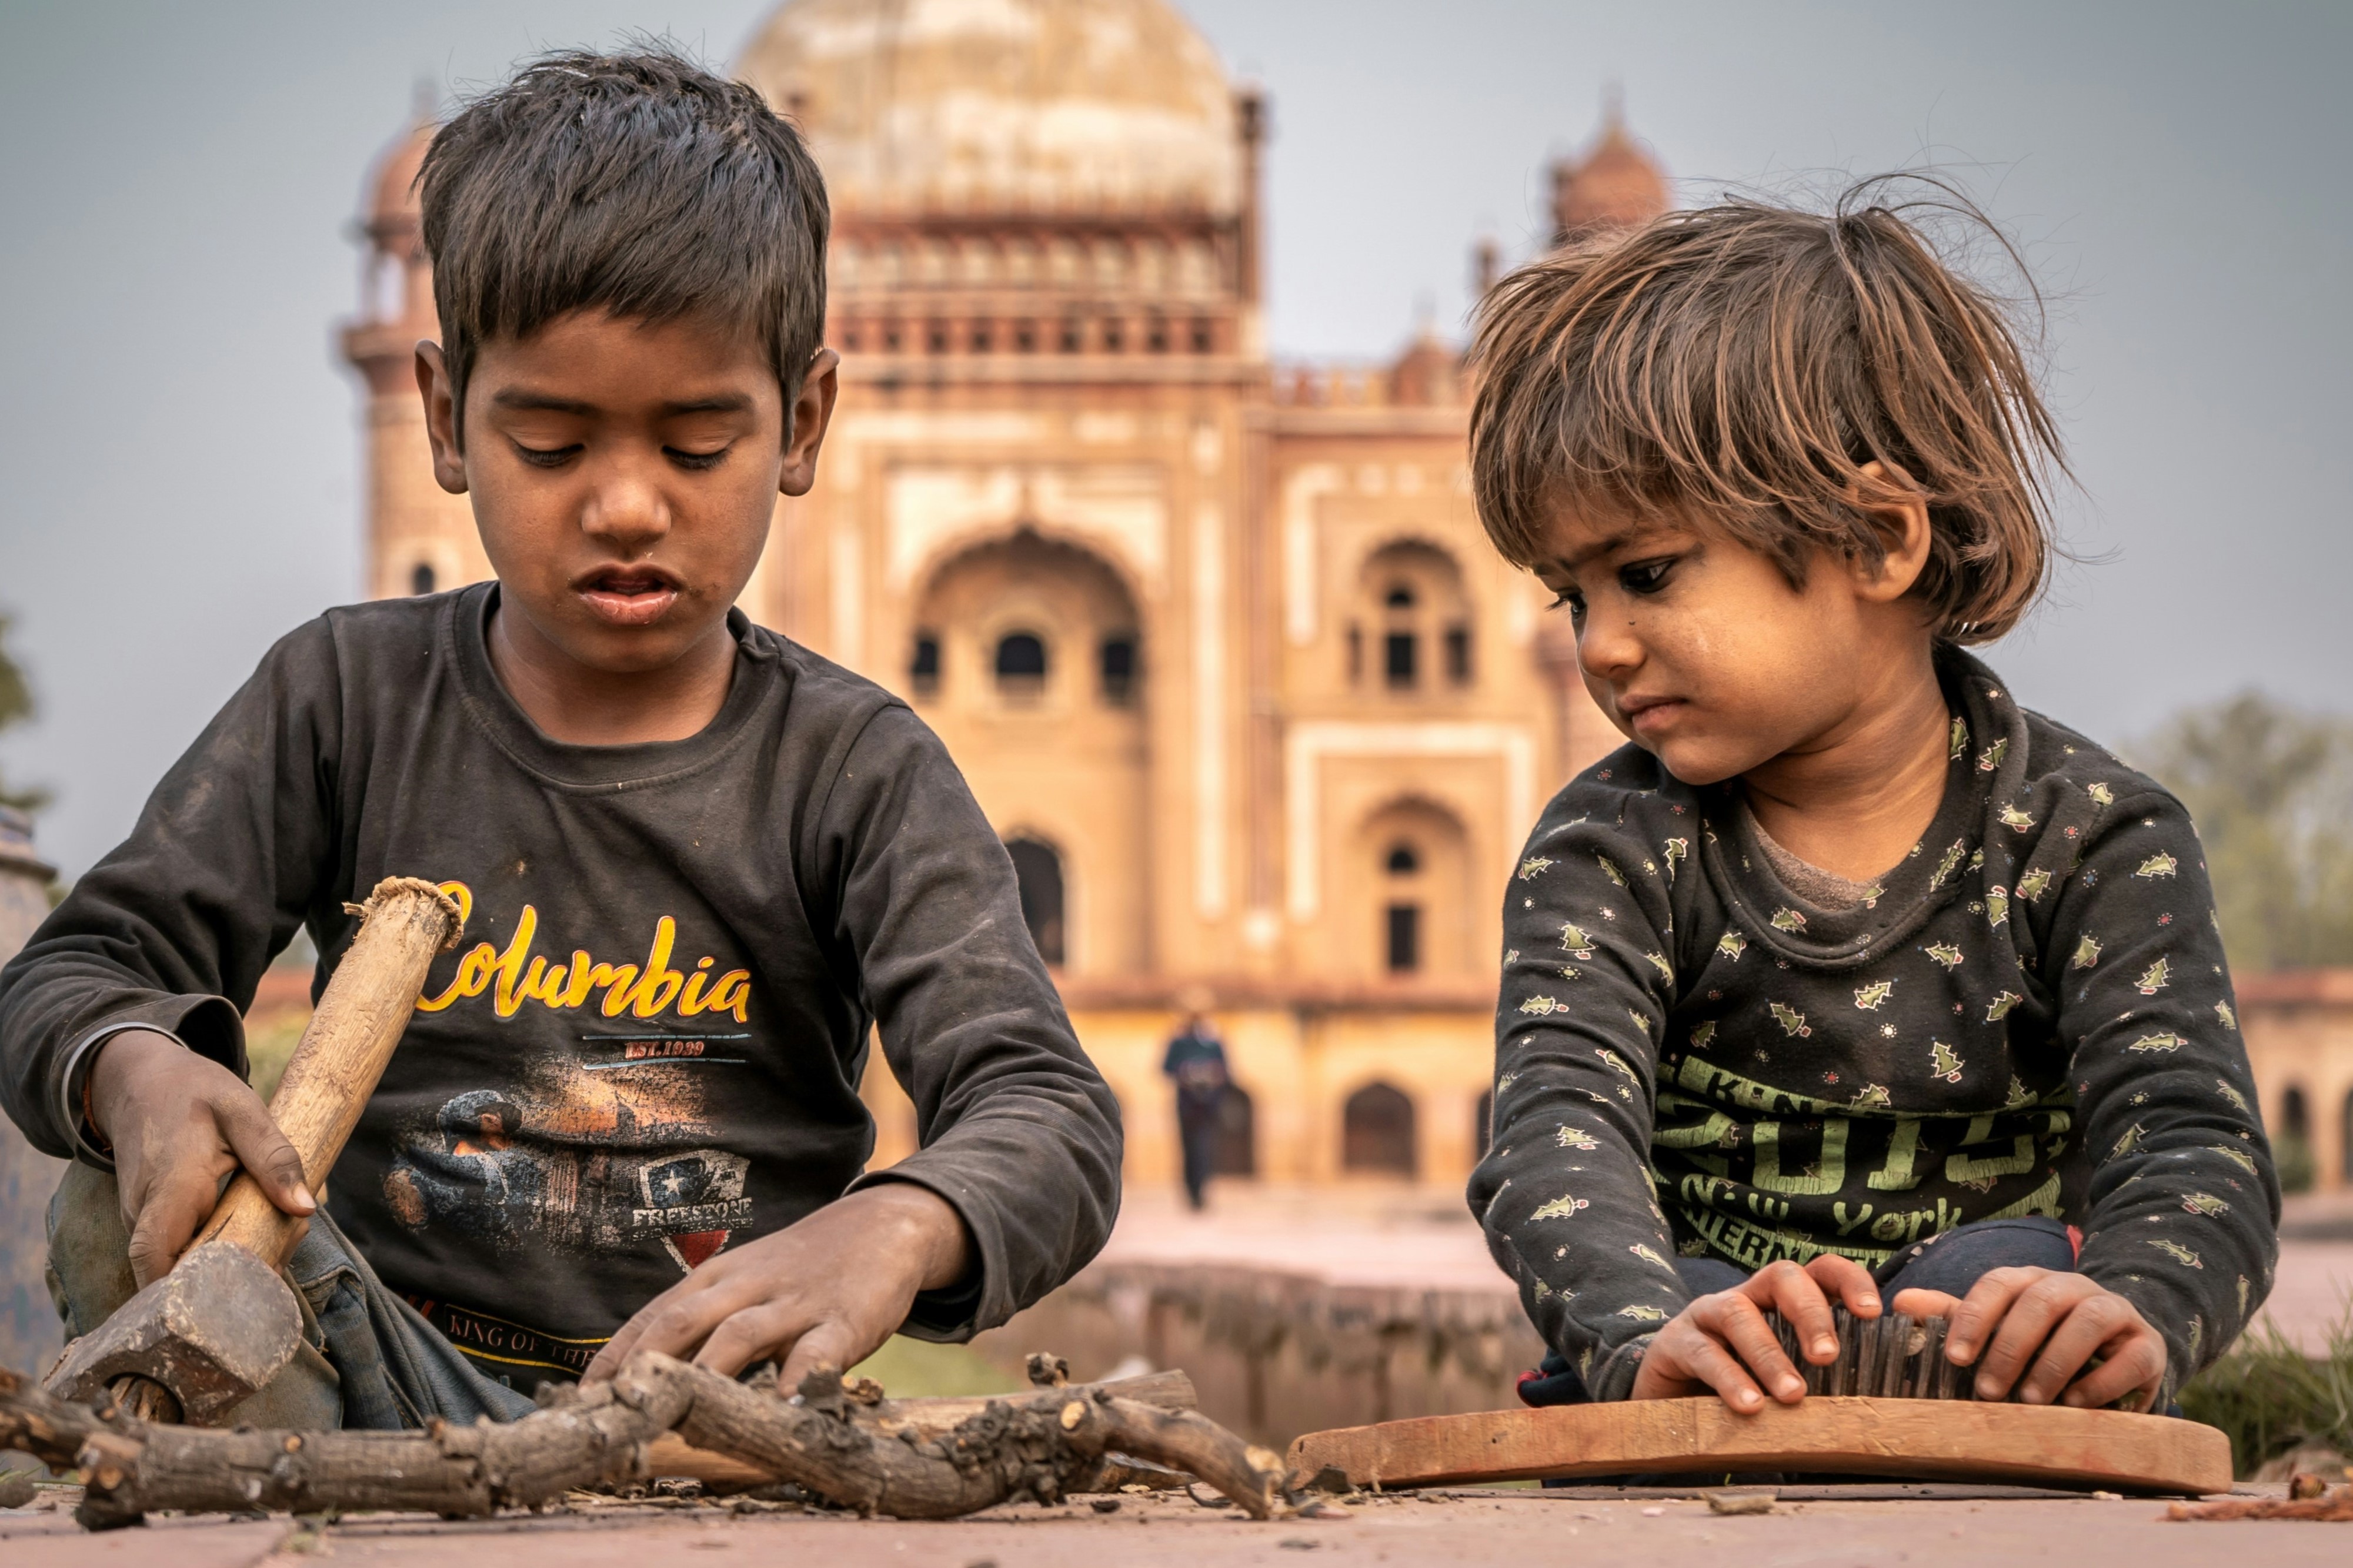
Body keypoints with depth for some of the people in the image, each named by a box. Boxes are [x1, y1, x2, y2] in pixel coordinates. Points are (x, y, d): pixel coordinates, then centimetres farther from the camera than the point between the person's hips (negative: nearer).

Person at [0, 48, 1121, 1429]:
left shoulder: (855, 772, -2)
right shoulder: (349, 700, 5)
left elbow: (1053, 1120, -14)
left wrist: (894, 1231, -41)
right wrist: (136, 1073, -26)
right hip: (383, 1368, 3)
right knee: (135, 1207, -25)